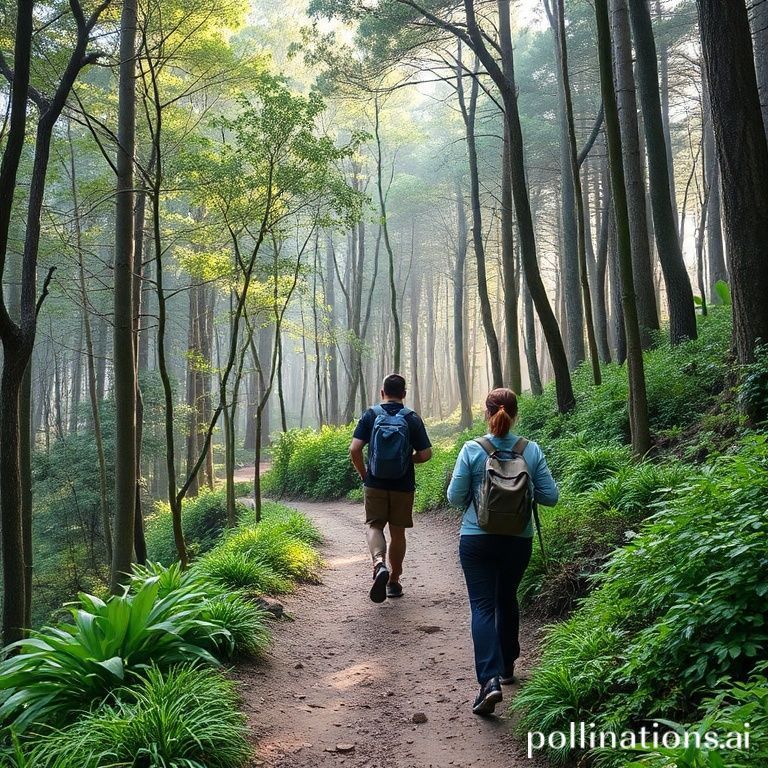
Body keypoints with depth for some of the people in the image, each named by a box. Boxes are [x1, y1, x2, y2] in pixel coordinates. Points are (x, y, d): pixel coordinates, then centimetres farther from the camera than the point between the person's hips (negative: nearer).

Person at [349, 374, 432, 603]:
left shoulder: (371, 415, -3)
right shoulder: (412, 418, -3)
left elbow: (354, 450, -9)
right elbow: (425, 454, -6)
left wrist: (363, 474, 6)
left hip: (375, 484, -1)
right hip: (403, 485, 1)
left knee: (373, 525, 10)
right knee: (398, 531, 13)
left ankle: (379, 563, -18)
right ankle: (393, 581, 23)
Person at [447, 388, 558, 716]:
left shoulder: (472, 450, -12)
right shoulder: (531, 450, -6)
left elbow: (455, 497, -8)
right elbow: (550, 496, -3)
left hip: (477, 539, -3)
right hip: (519, 540, 3)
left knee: (483, 606, 0)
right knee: (507, 599, 22)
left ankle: (490, 678, -16)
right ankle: (507, 665, 36)